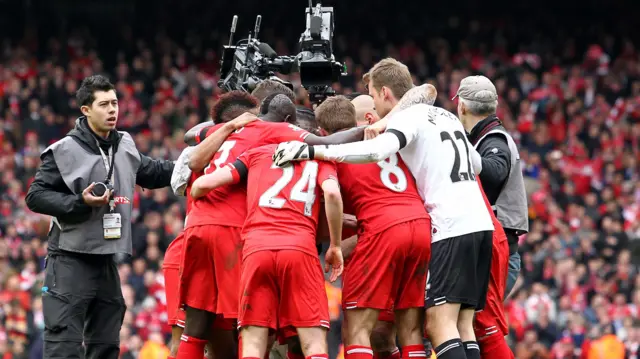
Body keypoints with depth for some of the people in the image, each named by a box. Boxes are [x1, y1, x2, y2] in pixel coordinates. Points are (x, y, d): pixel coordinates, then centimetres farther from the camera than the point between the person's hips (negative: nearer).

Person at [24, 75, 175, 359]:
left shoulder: (125, 146, 10)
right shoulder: (65, 150, -9)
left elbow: (155, 173, 26)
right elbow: (35, 196, -9)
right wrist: (80, 203, -20)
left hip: (106, 260, 7)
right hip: (70, 260, -7)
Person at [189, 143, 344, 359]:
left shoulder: (258, 153, 23)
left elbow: (205, 184, 14)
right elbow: (332, 193, -2)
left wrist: (193, 196, 37)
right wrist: (335, 246, 7)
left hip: (256, 249, 1)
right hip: (300, 248, -1)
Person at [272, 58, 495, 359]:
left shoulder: (407, 118, -4)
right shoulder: (446, 116, 22)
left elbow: (376, 151, -23)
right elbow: (476, 164, 32)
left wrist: (311, 150, -23)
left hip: (451, 227, -9)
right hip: (480, 223, 9)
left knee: (439, 324, -11)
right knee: (462, 326, 8)